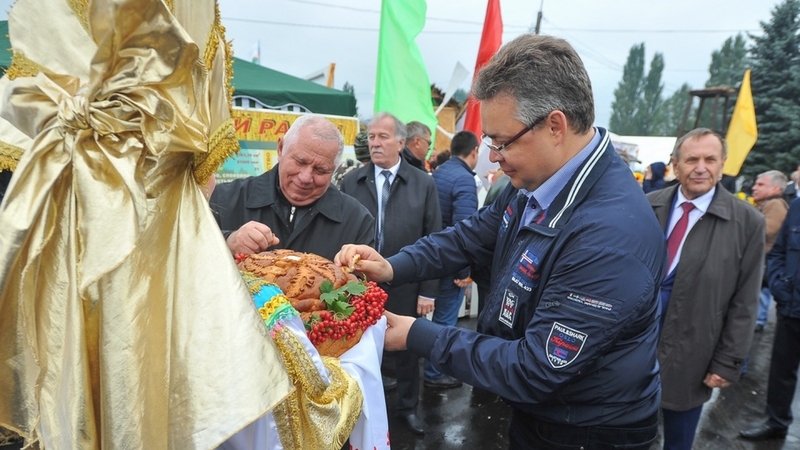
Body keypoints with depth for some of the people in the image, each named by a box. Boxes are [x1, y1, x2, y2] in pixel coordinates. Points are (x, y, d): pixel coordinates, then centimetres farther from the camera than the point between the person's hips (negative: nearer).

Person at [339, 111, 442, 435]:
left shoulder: (423, 184, -3)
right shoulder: (351, 182, 1)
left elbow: (433, 241, -3)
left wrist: (428, 290, -6)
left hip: (404, 287, -1)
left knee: (407, 349, 15)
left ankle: (407, 407, 38)